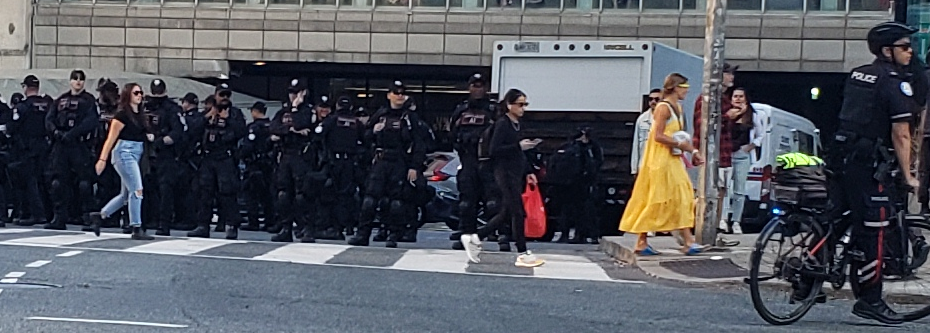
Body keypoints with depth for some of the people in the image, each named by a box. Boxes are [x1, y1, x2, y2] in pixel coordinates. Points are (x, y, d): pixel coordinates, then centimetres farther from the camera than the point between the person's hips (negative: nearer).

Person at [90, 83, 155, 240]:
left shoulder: (140, 115, 15)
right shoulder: (122, 114, -7)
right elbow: (111, 138, -10)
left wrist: (149, 136, 5)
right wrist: (102, 159, -14)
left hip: (136, 154, 9)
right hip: (124, 152, -9)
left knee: (126, 195, 11)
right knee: (137, 190, -12)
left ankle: (99, 216, 25)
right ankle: (137, 229, -9)